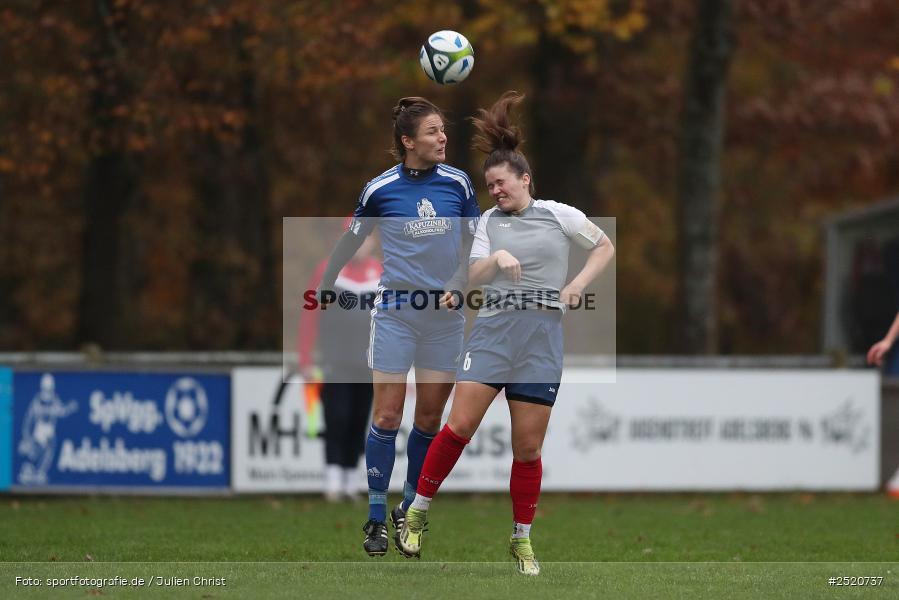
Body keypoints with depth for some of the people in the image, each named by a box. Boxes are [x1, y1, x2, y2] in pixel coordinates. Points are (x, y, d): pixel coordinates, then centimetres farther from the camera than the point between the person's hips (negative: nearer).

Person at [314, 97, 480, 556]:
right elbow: (349, 242, 8)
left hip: (445, 314, 2)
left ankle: (409, 511, 19)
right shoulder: (381, 189, -5)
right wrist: (322, 290, 12)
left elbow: (473, 244, 7)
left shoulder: (457, 183, 0)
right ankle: (377, 518, 2)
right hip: (395, 311, -2)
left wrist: (457, 285, -9)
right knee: (386, 415, -4)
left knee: (430, 418, 6)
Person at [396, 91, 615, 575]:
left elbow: (604, 247, 15)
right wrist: (497, 258, -17)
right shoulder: (489, 222, 9)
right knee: (460, 425, -11)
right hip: (492, 330, 1)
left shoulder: (560, 216, 4)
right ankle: (417, 513, 1)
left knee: (528, 446, 0)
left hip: (541, 339, -1)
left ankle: (522, 539, 12)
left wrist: (579, 283, 1)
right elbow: (473, 277, 2)